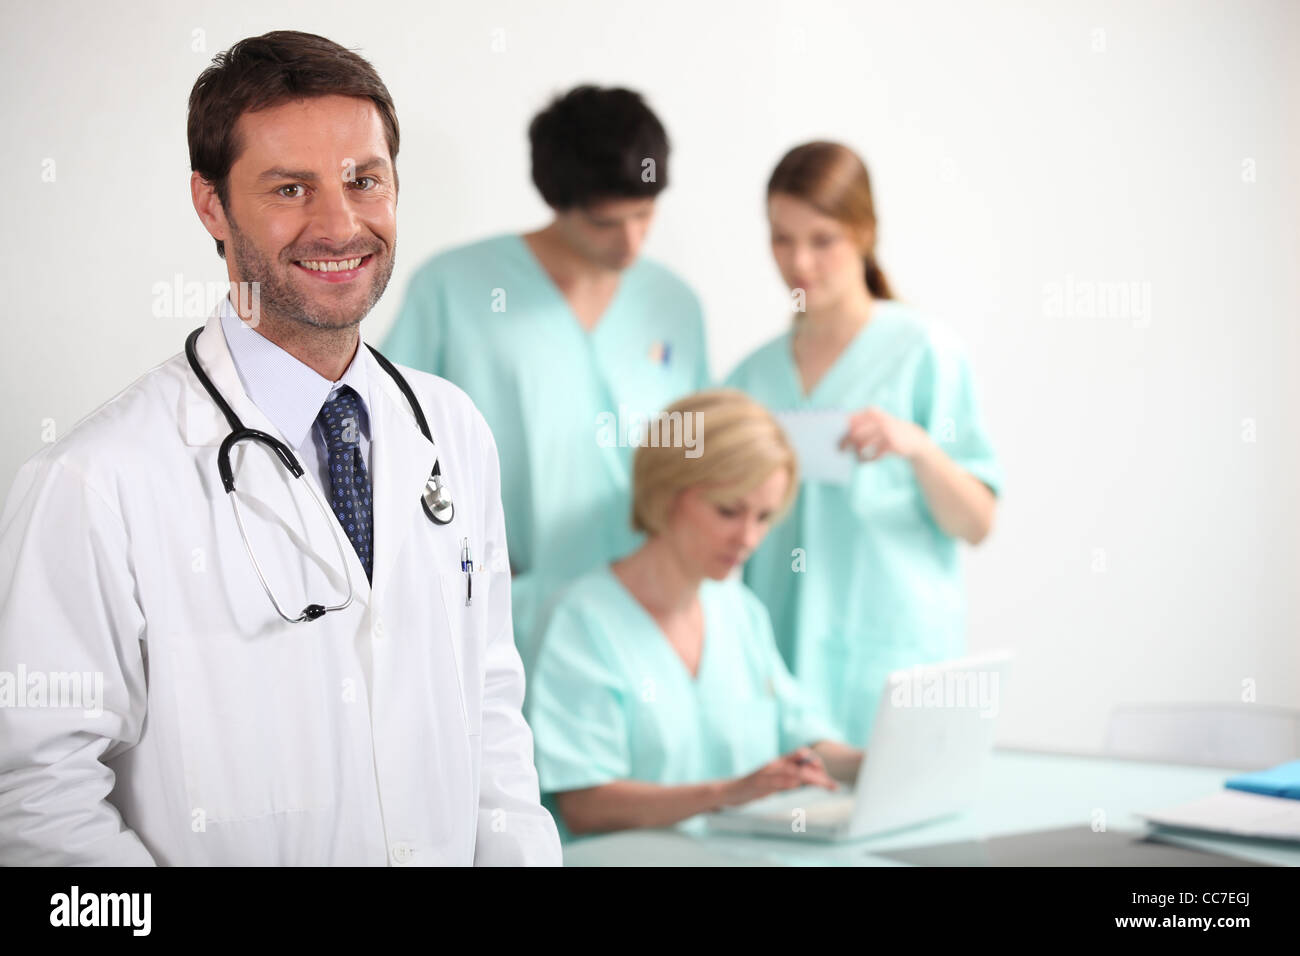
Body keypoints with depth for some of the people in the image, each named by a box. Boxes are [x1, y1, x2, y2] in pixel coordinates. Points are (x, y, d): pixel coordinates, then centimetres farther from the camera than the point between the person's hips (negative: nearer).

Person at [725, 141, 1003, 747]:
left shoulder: (923, 352, -2)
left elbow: (976, 524, -4)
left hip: (891, 654, -4)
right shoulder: (754, 376, 11)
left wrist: (919, 448, -21)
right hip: (779, 649, 4)